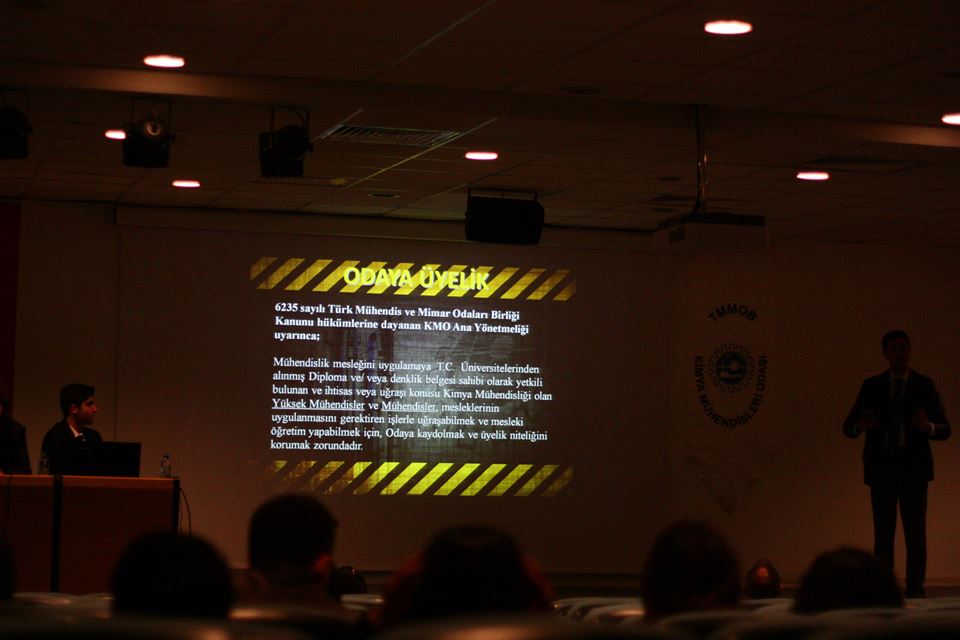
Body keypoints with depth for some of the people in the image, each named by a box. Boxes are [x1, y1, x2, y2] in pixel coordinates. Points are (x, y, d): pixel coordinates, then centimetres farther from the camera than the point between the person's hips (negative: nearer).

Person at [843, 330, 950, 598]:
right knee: (883, 534, 2)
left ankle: (915, 590, 0)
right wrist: (859, 426, -20)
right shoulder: (871, 386, 7)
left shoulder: (925, 385, 5)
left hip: (914, 468, -1)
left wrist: (929, 427, -21)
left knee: (915, 533, -4)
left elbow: (945, 430, 3)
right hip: (882, 468, 1)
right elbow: (848, 427, 5)